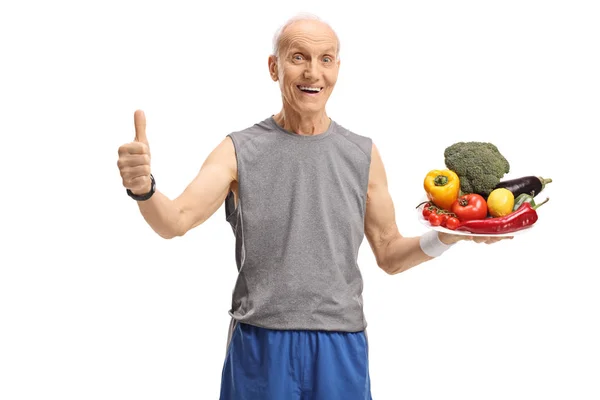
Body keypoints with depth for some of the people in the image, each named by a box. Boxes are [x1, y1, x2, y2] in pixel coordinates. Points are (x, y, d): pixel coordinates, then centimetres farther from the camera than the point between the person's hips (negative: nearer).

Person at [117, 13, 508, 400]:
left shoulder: (363, 154, 4)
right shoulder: (240, 151, -3)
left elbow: (390, 254, 9)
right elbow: (175, 221, -14)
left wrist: (449, 235, -7)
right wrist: (144, 189, -35)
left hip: (341, 347, 2)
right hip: (261, 345, -2)